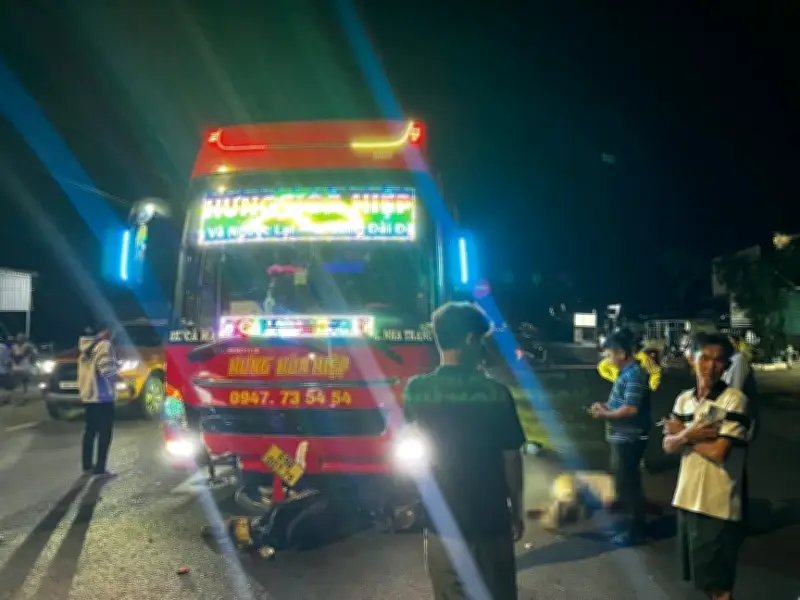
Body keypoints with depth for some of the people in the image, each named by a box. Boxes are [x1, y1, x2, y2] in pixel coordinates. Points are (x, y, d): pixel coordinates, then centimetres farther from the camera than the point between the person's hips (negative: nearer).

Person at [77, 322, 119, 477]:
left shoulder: (86, 346, 13)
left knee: (90, 430, 16)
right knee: (105, 432, -3)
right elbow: (107, 370, -23)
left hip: (88, 395, 9)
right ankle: (100, 468, -3)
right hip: (102, 396, -9)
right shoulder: (104, 345, -13)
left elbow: (90, 369, 14)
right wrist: (118, 376, -5)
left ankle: (87, 465, 22)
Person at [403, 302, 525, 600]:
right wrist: (517, 512, 7)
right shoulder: (496, 393, -14)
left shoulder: (416, 390, -7)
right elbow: (511, 459, -8)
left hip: (443, 521, 2)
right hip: (491, 520, -2)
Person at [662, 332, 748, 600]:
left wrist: (682, 433, -6)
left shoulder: (734, 399, -13)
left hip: (717, 505, -6)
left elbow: (718, 451, -19)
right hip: (687, 497, 6)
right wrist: (689, 434, -17)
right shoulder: (684, 399, 6)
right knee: (701, 574, 19)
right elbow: (668, 445, 3)